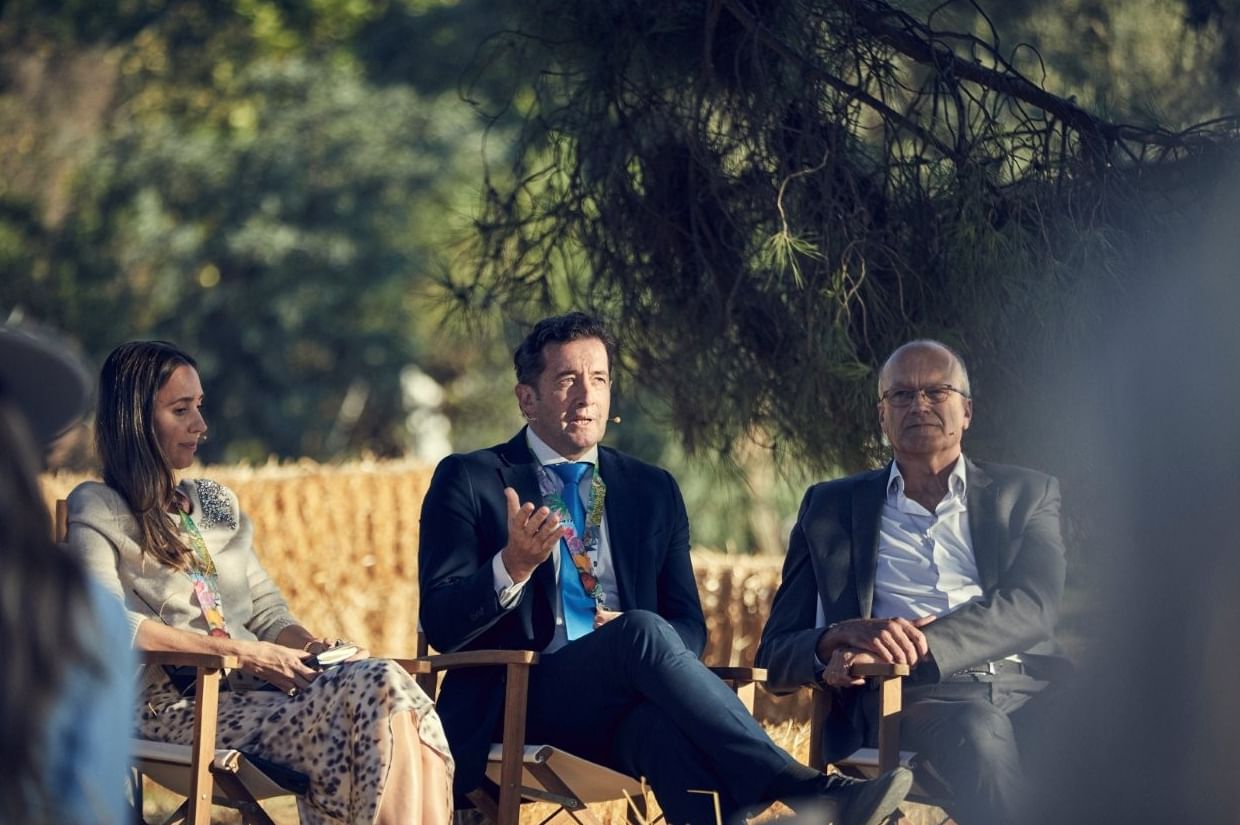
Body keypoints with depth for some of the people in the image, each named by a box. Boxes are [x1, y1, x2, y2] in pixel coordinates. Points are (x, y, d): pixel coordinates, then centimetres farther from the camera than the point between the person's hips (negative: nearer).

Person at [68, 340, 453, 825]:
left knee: (384, 682, -28)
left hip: (253, 688, 6)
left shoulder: (216, 503, 27)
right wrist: (241, 652, -15)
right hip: (176, 702, -6)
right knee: (379, 692, -31)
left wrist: (313, 649, -1)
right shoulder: (98, 510, 5)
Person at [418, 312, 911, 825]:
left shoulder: (653, 491, 20)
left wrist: (648, 644, -8)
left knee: (667, 720, -37)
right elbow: (440, 624, -2)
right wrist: (513, 566, -22)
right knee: (644, 631, -33)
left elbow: (689, 626, 18)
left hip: (630, 715, 3)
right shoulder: (469, 482, 7)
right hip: (520, 707, -3)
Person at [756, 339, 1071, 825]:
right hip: (913, 696, -1)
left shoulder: (1026, 495, 22)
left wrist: (914, 645, -14)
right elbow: (775, 657, 17)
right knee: (977, 731, -38)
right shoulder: (831, 507, 23)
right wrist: (843, 636, -8)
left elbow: (1030, 605, 2)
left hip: (1025, 685, 1)